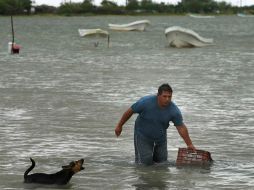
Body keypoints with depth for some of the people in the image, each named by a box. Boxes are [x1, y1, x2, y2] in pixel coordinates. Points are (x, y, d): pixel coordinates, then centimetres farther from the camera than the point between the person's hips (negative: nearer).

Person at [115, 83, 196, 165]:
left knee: (162, 162, 10)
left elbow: (181, 128, -15)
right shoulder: (146, 102, -28)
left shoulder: (174, 110, -22)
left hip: (160, 136, 3)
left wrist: (190, 144, -17)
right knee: (146, 162, -9)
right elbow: (130, 111, -14)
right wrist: (119, 126, -4)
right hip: (143, 134, -3)